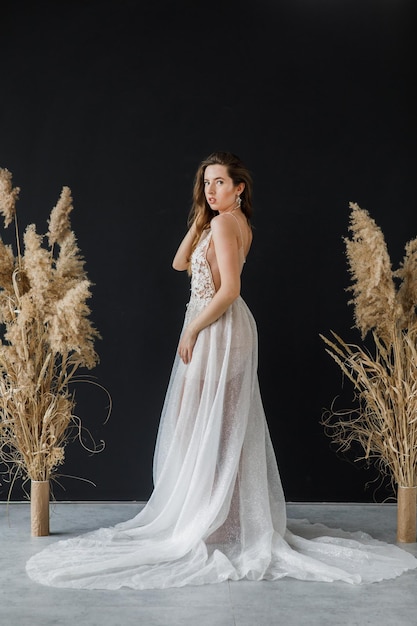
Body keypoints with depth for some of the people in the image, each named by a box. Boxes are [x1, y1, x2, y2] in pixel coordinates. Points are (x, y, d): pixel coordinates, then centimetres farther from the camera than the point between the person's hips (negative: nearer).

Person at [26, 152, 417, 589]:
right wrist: (199, 219, 5)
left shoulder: (223, 223, -15)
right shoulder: (237, 223, 14)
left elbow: (228, 289, -23)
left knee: (200, 426, -1)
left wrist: (191, 331, -16)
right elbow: (181, 262, 15)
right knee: (227, 426, 14)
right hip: (230, 329, 10)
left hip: (215, 328, -10)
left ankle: (204, 521, 8)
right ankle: (234, 518, 25)